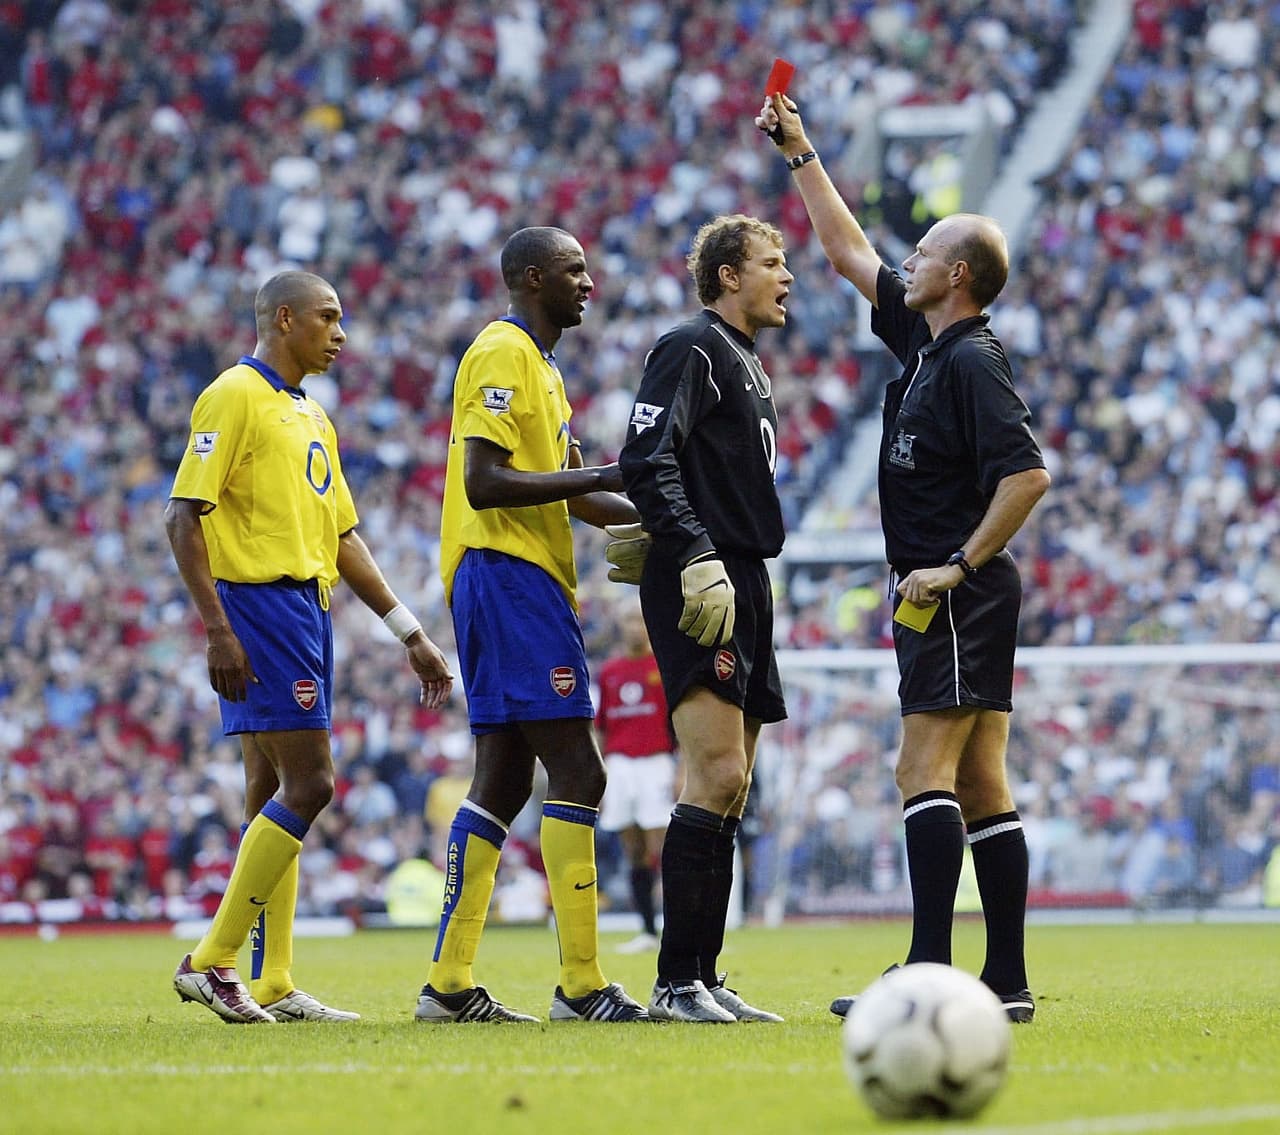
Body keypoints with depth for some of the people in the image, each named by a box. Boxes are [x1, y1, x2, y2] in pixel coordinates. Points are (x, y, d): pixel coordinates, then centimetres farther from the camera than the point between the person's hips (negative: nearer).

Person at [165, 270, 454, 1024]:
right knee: (308, 785, -14)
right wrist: (218, 628, -20)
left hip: (307, 607, 9)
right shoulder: (235, 396, -7)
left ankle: (273, 989, 7)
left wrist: (411, 634, 20)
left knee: (274, 794, 7)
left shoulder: (312, 417, 20)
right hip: (259, 601, -9)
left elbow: (343, 536, 24)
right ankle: (213, 961, -10)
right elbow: (185, 516, -13)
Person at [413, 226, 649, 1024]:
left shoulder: (537, 362, 22)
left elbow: (575, 495, 26)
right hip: (508, 575, -11)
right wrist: (600, 478, -20)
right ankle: (582, 985, -14)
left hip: (524, 581, 11)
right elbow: (483, 482, -20)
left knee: (505, 781, 9)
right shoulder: (503, 354, -10)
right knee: (575, 773, -12)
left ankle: (449, 984, 9)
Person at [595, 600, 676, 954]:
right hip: (619, 763, 4)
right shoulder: (608, 672, 13)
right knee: (634, 853, 5)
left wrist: (682, 772, -6)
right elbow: (597, 729, 15)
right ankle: (648, 931, 8)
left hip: (656, 762, -4)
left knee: (660, 849, -12)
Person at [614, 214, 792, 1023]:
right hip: (699, 589, -10)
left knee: (729, 788, 8)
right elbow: (646, 461, -18)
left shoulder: (750, 369, 23)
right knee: (717, 774, -16)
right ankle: (677, 982, -15)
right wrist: (696, 560, -24)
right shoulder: (691, 350, -7)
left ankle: (703, 980, 11)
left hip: (742, 588, 10)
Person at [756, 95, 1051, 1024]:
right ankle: (1007, 982, 5)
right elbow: (849, 253, 26)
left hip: (959, 597, -9)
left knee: (926, 770, -14)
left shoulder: (972, 363, -13)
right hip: (943, 597, 9)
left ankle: (929, 972, -19)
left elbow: (1028, 472, -22)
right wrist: (801, 154, 28)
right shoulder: (926, 343, 14)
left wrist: (960, 565, -20)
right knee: (978, 785, 6)